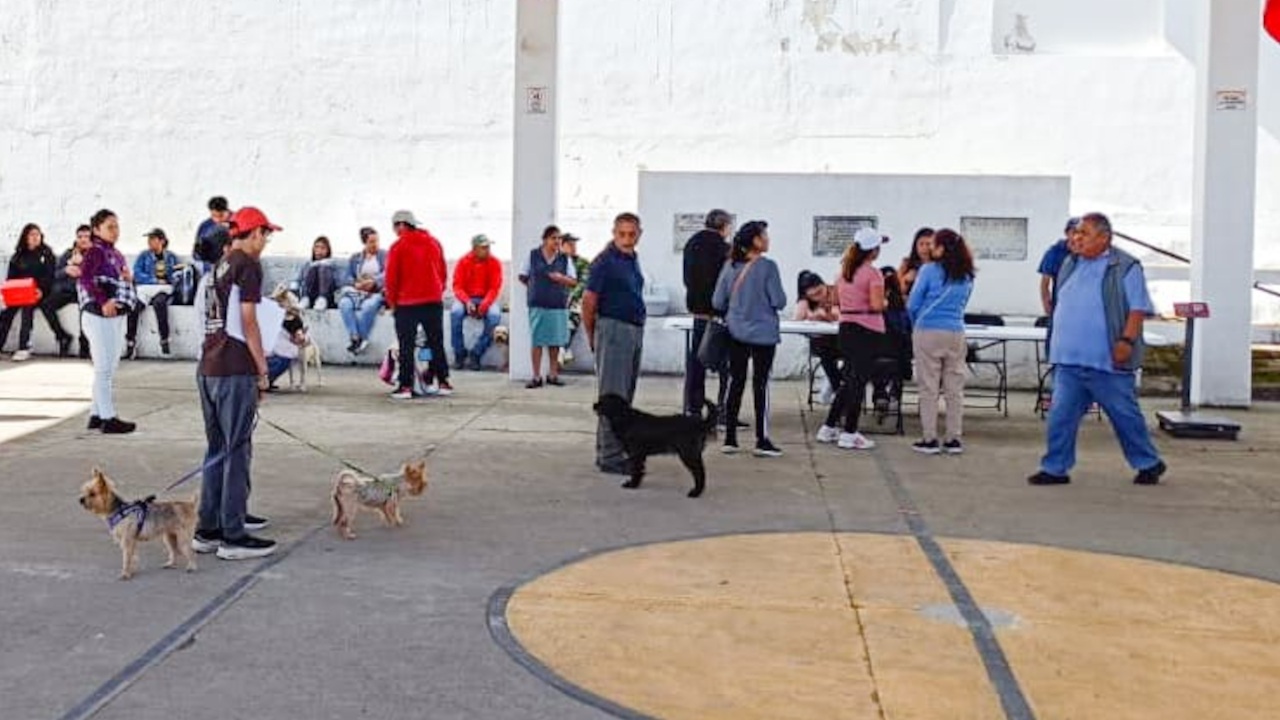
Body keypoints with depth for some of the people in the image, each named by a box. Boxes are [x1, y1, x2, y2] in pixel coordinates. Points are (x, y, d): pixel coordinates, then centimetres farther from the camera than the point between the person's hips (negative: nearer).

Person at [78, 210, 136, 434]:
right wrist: (103, 301, -31)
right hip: (99, 316, -9)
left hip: (117, 316, 9)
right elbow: (85, 278, -23)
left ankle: (97, 414, 22)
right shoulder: (95, 252, -9)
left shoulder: (116, 254, 16)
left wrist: (128, 278, 1)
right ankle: (108, 418, -3)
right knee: (105, 368, -6)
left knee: (109, 368, 13)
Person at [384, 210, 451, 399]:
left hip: (407, 304, -4)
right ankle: (443, 382, 13)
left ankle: (406, 386, -2)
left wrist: (392, 302, 5)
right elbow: (443, 271, 11)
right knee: (437, 343, 12)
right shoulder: (434, 242, 7)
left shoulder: (398, 246, -7)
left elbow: (391, 277, -6)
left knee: (406, 346, 1)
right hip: (434, 302, 4)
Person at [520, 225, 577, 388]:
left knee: (555, 341, 6)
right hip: (537, 305, -1)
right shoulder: (533, 255, 2)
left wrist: (562, 278, -11)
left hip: (558, 305, 2)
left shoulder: (564, 259, 5)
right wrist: (534, 287, 4)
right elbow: (523, 277, 12)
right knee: (536, 340, -2)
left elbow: (574, 281, 7)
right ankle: (536, 376, 2)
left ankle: (553, 374, 17)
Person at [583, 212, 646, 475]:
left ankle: (613, 451, 19)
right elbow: (588, 300, -12)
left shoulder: (633, 259, 14)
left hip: (635, 331, 9)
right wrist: (592, 337, -2)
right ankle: (609, 458, -5)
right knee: (612, 397, -7)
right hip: (614, 329, -9)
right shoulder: (605, 261, -12)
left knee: (626, 397, 12)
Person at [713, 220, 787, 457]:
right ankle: (762, 441, 4)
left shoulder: (730, 266, 0)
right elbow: (779, 301, -12)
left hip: (736, 332, 4)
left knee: (736, 382, 10)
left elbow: (717, 302, 3)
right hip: (763, 333, -4)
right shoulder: (767, 267, -13)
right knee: (760, 384, 2)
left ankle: (729, 438, 12)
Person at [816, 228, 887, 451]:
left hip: (846, 328, 7)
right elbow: (877, 305, -22)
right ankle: (849, 434, 2)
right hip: (868, 330, -7)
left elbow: (836, 297, 19)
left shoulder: (844, 270, 9)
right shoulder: (873, 273, -13)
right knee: (859, 381, -1)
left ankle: (829, 428, 20)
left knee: (848, 380, 18)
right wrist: (885, 303, -1)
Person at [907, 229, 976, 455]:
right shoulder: (967, 276, 7)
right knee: (954, 388, 7)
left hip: (928, 333, -4)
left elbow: (913, 304, -2)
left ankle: (929, 439, 3)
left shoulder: (929, 270, -6)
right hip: (955, 334, 4)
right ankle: (954, 439, 9)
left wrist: (916, 325, 16)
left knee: (929, 388, 2)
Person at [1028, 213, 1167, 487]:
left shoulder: (1125, 267, -6)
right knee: (1061, 415, 3)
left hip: (1107, 361, -6)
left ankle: (1149, 464, 20)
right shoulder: (1070, 265, 14)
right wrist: (1059, 344, 19)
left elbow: (1138, 308, -10)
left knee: (1125, 415, 4)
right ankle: (1055, 468, 10)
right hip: (1069, 360, 6)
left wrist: (1127, 340, -20)